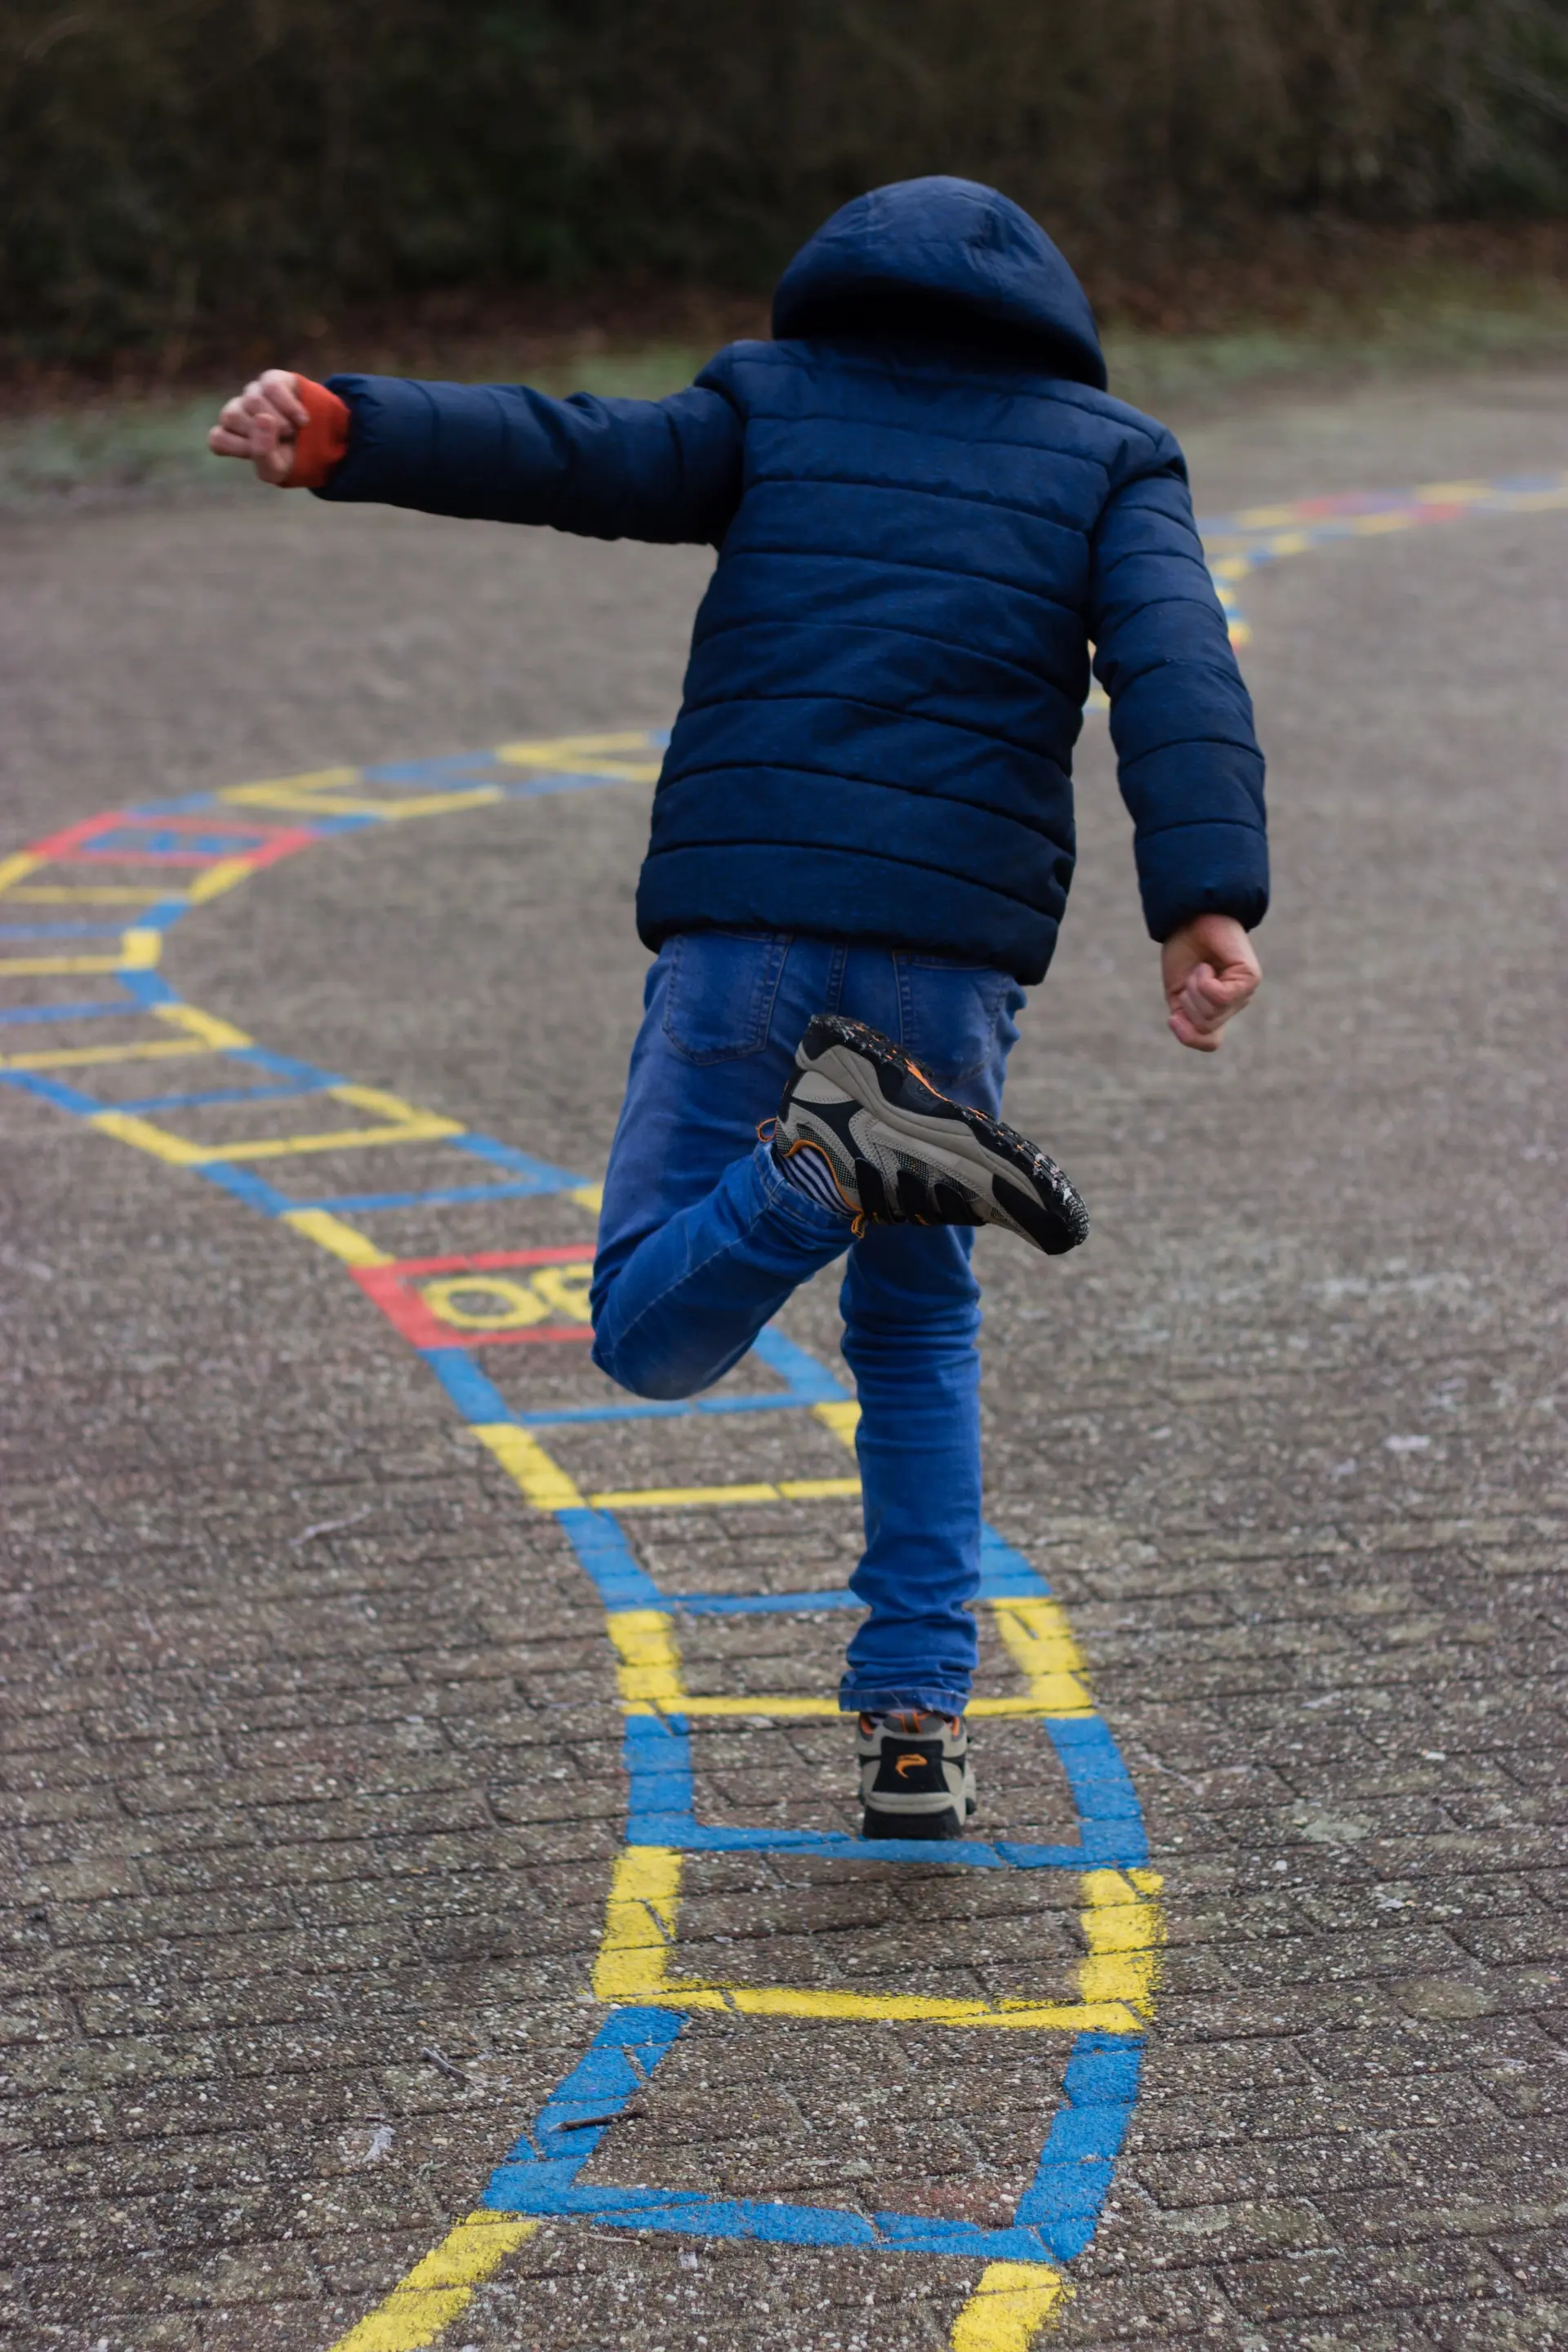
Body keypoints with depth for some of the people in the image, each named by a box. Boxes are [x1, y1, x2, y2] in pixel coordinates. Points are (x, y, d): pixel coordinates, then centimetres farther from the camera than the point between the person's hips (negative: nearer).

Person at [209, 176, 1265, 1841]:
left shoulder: (775, 400, 18)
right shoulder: (1109, 454, 17)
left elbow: (571, 457, -2)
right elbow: (1173, 664, -3)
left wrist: (339, 433, -15)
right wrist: (1203, 904, -16)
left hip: (738, 923, -1)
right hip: (952, 953, 1)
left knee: (653, 1339, 6)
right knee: (917, 1330, 21)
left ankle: (833, 1162, -24)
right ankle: (915, 1728, 8)